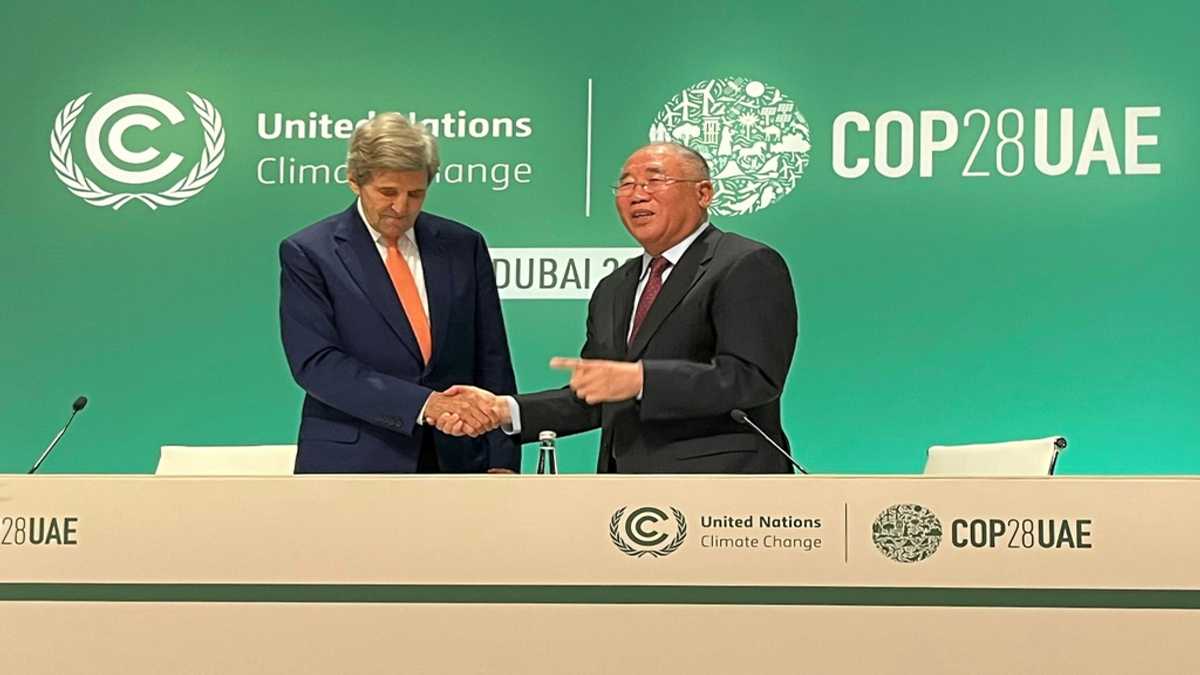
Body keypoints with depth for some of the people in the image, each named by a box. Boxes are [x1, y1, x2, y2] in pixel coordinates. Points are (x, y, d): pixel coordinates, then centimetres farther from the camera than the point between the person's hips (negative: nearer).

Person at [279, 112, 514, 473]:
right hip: (352, 469, -3)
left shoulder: (463, 246, 9)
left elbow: (492, 360, 10)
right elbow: (315, 363, -12)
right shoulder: (307, 253, -2)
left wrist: (502, 461, 2)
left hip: (454, 466, 3)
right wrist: (423, 403, -20)